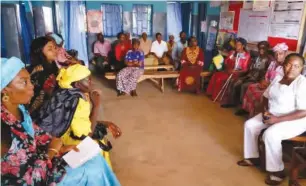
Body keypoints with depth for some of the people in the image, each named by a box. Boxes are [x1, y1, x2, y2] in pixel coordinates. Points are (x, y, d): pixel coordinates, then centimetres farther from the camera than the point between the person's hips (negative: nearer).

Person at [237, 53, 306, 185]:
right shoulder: (278, 78, 1)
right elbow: (266, 96, 11)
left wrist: (278, 119, -27)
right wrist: (265, 110, -8)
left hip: (294, 120, -8)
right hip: (273, 114, 8)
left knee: (270, 134, -30)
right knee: (250, 125, -2)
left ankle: (277, 171, -8)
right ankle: (252, 157, 15)